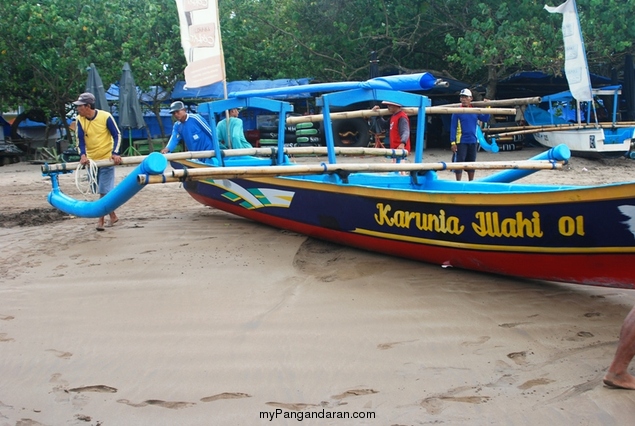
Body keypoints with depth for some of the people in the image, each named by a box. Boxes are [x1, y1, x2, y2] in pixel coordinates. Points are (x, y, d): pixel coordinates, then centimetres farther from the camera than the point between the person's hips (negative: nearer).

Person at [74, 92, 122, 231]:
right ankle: (113, 216, 23)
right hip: (91, 160, 5)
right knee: (103, 191, 12)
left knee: (104, 191, -7)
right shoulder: (80, 119, -3)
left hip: (106, 158, -5)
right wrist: (83, 155, -20)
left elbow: (117, 135, -9)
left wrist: (115, 153, -20)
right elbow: (80, 139, -3)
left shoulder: (105, 117, -15)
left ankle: (101, 219, 3)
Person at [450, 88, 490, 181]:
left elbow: (485, 119, 10)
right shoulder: (457, 112, -7)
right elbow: (453, 127, -9)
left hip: (473, 141, 5)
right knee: (459, 162, -3)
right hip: (461, 141, -5)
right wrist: (453, 142, -14)